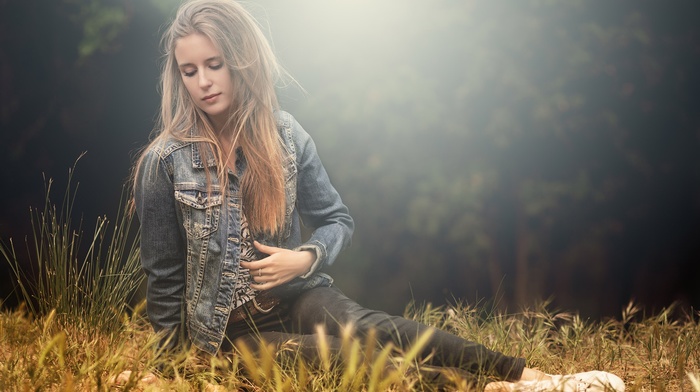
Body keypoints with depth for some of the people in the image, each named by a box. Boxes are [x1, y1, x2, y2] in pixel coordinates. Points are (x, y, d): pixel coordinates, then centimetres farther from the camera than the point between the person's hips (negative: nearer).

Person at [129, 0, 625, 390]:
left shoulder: (285, 135, -1)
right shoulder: (165, 161, -10)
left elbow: (339, 221, 9)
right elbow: (165, 276, -2)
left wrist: (306, 258, -11)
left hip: (294, 294, 2)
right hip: (229, 324, -2)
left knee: (369, 327, -30)